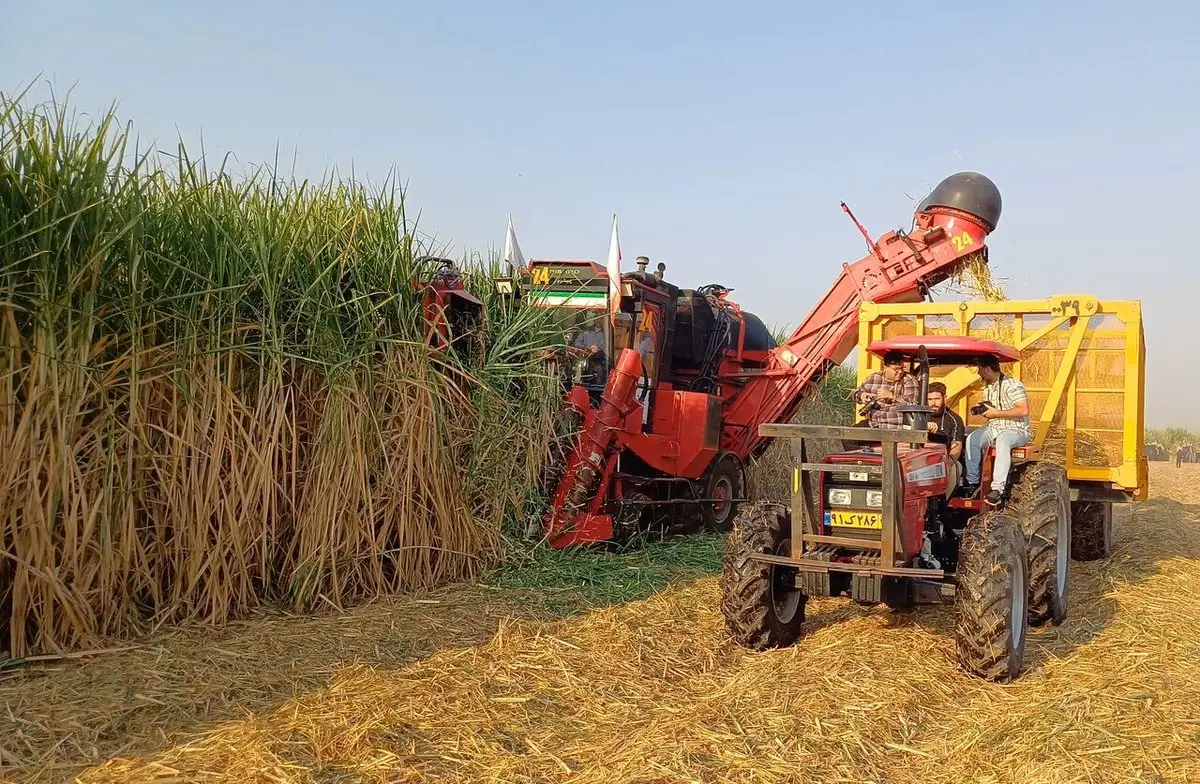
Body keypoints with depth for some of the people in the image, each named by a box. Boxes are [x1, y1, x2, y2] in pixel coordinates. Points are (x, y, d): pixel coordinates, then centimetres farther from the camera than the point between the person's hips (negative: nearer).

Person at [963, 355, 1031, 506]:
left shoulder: (1012, 385, -13)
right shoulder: (987, 388, 15)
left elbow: (1024, 410, -25)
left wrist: (996, 413, -21)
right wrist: (983, 411, 3)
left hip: (1016, 430, -7)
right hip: (994, 428, 8)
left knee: (1002, 441, -40)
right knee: (972, 439, -20)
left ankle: (998, 489, -43)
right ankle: (972, 482, -16)